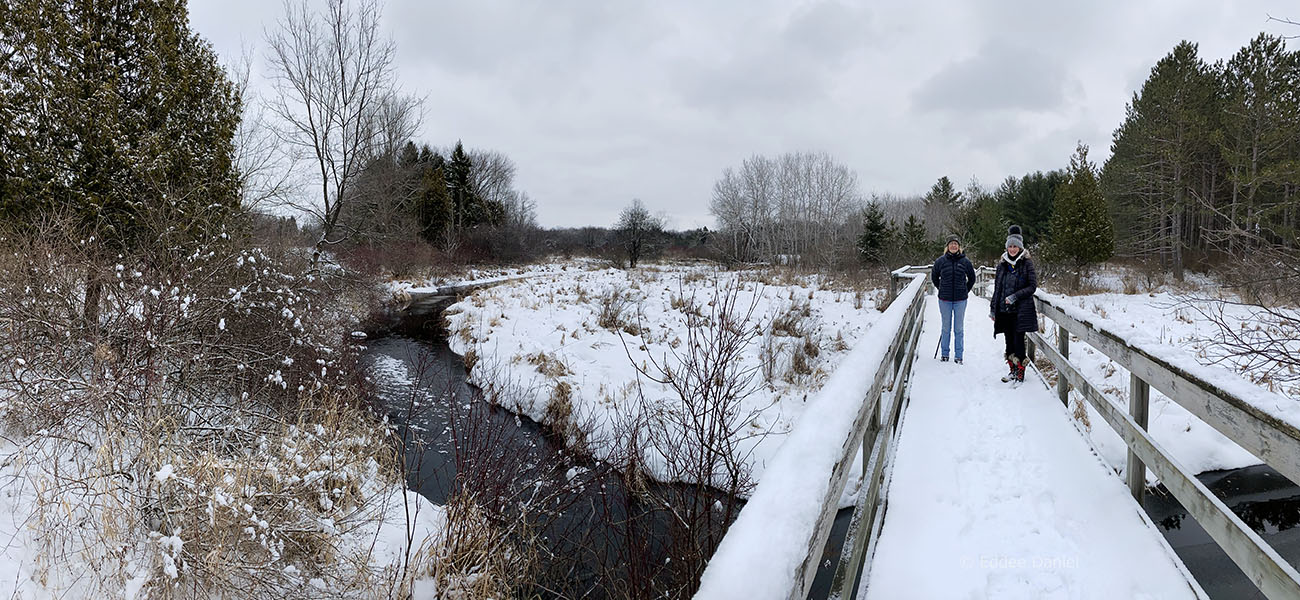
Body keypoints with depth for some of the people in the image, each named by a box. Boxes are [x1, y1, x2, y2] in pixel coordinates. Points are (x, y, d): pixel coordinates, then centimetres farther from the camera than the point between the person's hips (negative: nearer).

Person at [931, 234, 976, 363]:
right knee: (946, 328, 7)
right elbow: (934, 276, 15)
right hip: (945, 300, 0)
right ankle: (945, 354, 18)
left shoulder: (965, 261, 0)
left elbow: (972, 278, 15)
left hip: (960, 300, 0)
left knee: (959, 328, 4)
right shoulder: (940, 261, 0)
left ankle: (959, 355, 11)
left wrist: (965, 291, 10)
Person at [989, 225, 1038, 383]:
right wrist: (993, 309, 12)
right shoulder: (1002, 264, 10)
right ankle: (1013, 370, 18)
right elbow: (997, 288, 14)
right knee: (1009, 341, 8)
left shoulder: (1026, 263, -3)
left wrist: (1014, 296, -14)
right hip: (1004, 310, 5)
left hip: (1021, 310, -5)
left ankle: (1020, 373, 3)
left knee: (1018, 341, -5)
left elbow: (1032, 286, -6)